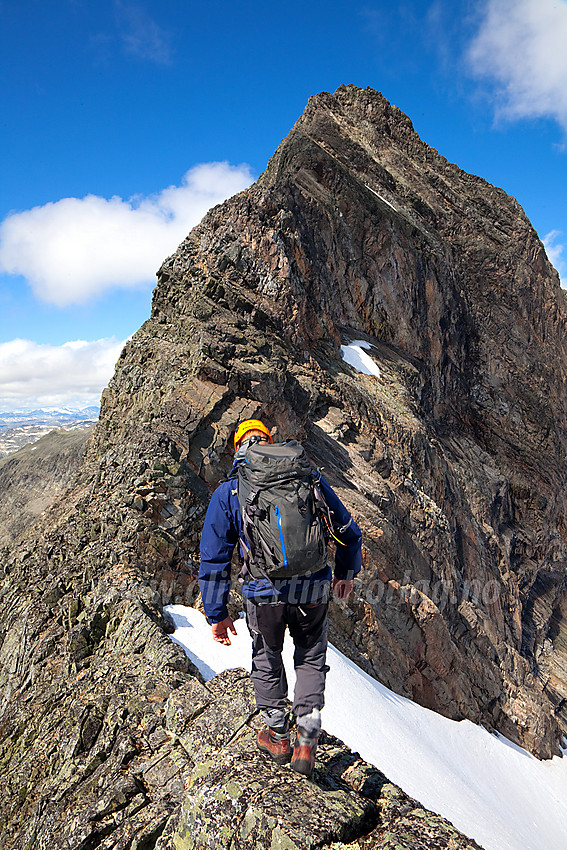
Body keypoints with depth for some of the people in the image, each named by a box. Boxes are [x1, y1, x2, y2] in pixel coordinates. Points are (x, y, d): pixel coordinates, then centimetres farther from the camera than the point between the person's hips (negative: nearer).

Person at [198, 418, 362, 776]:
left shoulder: (227, 493, 2)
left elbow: (213, 560, 3)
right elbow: (349, 532, 14)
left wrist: (217, 613, 12)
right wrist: (346, 573, 30)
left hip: (265, 593, -1)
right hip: (314, 590, 1)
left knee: (267, 660, 26)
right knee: (311, 660, 26)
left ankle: (278, 737, 41)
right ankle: (306, 743, 25)